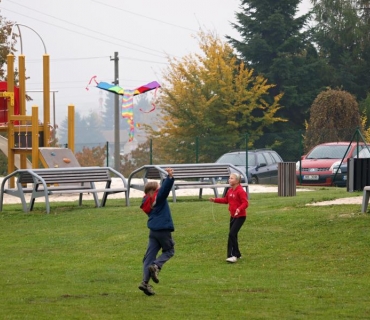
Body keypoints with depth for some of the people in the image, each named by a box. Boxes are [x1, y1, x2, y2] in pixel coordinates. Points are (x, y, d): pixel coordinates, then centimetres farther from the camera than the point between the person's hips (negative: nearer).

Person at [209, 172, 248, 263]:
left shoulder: (240, 191, -17)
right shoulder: (230, 190, 9)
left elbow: (245, 203, -22)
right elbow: (225, 200, 22)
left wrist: (239, 209, -38)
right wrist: (215, 200, 13)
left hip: (240, 216, -9)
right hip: (233, 216, 9)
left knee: (232, 234, -17)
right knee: (232, 235, 12)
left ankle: (232, 255, -15)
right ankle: (237, 254, 24)